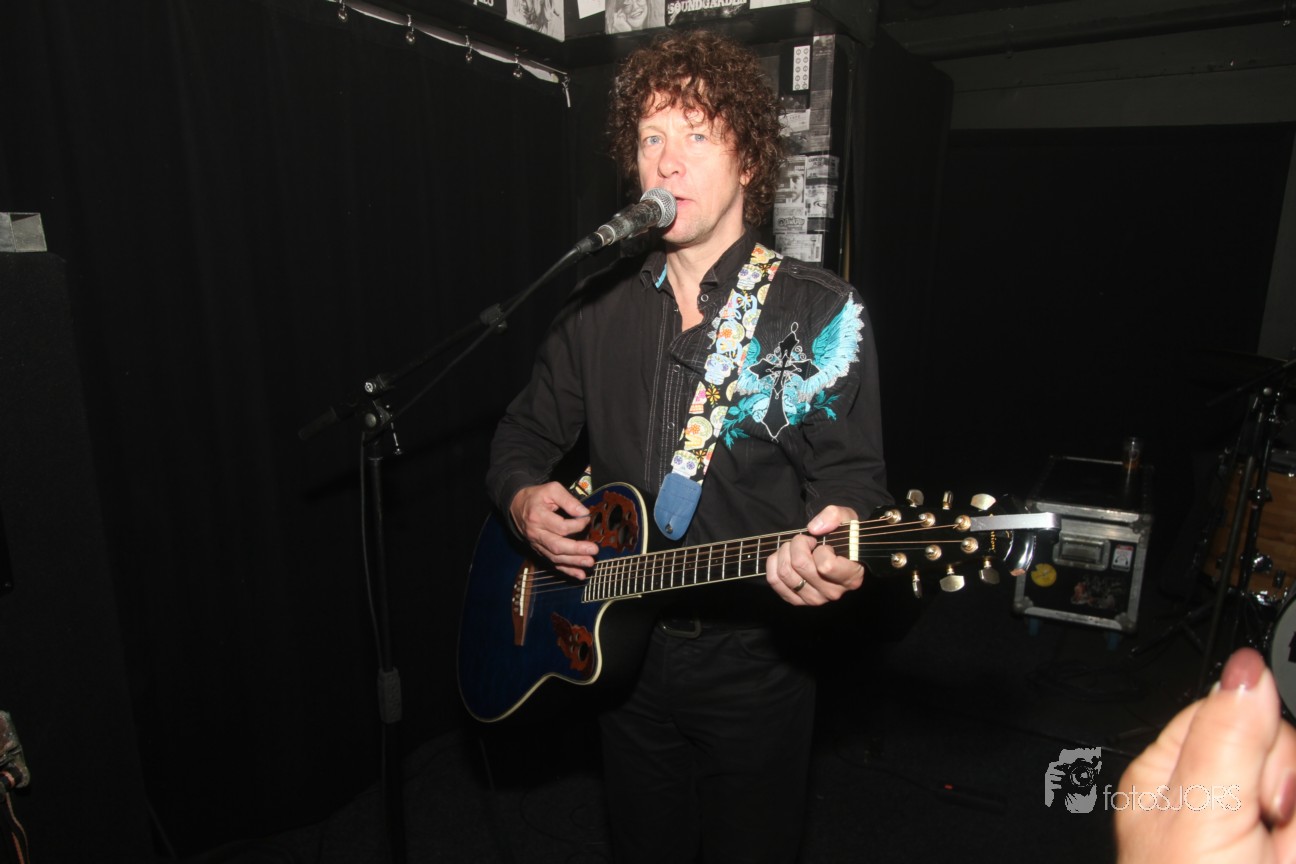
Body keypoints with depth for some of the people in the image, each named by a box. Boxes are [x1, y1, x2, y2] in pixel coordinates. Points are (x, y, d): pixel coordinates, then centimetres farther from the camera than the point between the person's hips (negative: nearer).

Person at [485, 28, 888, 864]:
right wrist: (523, 497, -11)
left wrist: (831, 545, -33)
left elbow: (852, 473, -12)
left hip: (753, 660, -3)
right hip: (620, 646, 4)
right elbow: (526, 433, 10)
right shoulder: (600, 306, 2)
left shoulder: (822, 313, -10)